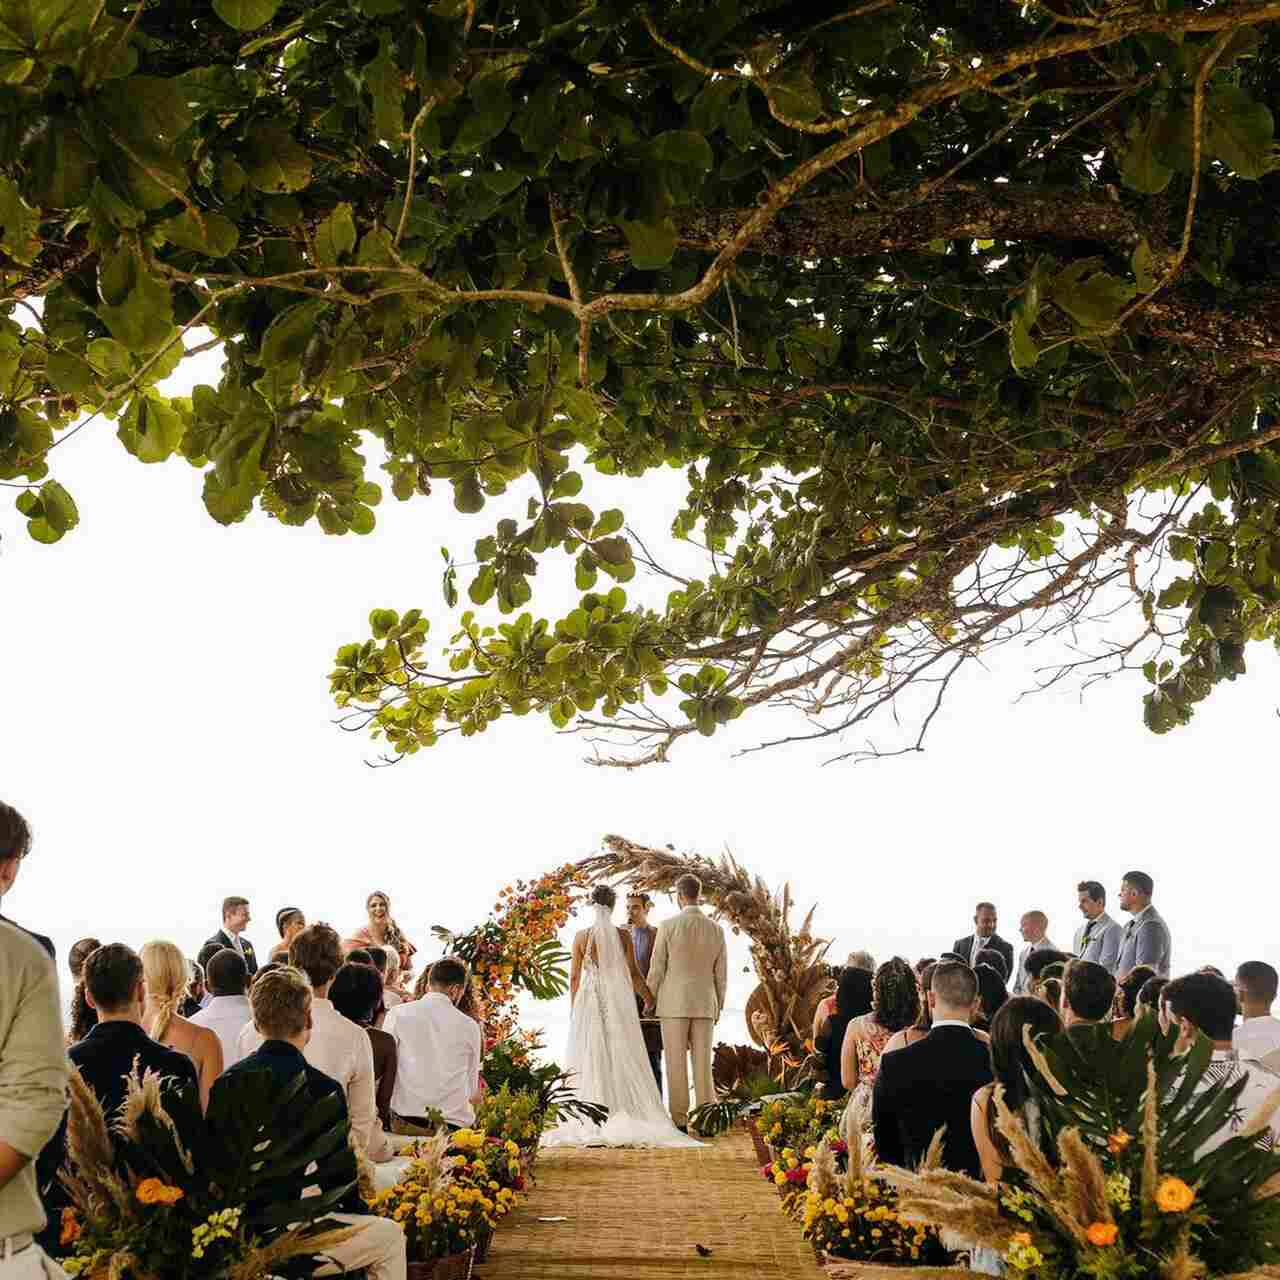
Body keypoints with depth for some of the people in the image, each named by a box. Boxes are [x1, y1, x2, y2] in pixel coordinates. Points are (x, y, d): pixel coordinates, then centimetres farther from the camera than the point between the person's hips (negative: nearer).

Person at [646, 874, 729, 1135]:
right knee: (702, 1063, 6)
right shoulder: (716, 929, 1)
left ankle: (680, 1121, 1)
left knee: (676, 1064, 1)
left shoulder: (668, 926, -10)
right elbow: (721, 974, 5)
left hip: (674, 1004, -3)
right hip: (704, 1004, 3)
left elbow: (657, 969, -6)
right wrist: (718, 1006, 18)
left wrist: (649, 1000, 8)